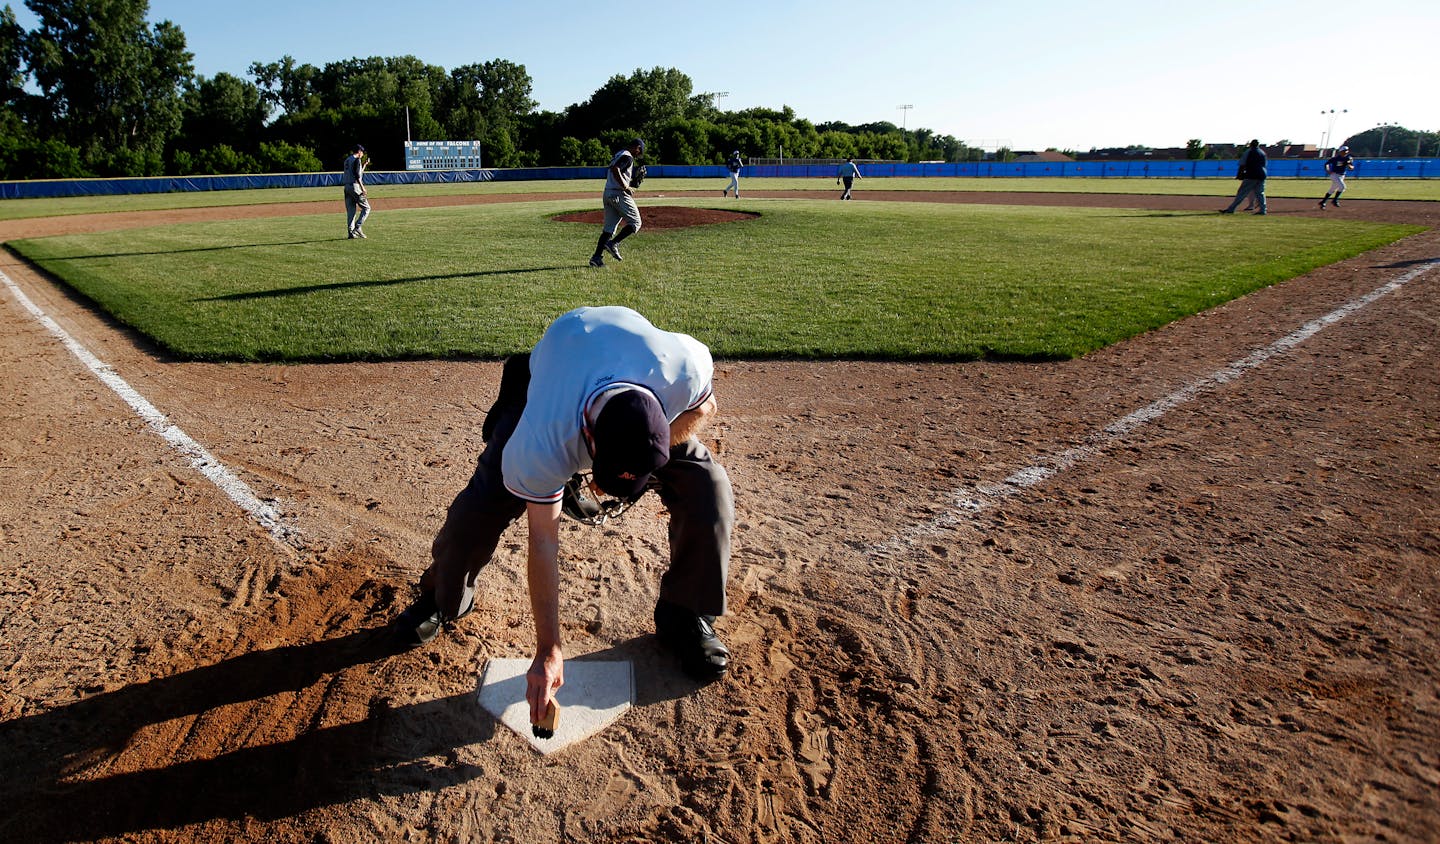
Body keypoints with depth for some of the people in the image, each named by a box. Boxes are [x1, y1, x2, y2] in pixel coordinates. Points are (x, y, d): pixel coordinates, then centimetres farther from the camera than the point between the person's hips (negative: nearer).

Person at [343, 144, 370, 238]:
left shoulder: (347, 160, 20)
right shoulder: (357, 160, -6)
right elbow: (357, 175, -18)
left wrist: (364, 164, 29)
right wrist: (362, 187, -19)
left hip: (346, 187, 9)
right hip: (355, 186, -9)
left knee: (350, 210, 8)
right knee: (366, 208, -2)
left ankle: (351, 232, 6)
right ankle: (357, 227, -14)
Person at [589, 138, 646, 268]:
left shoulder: (618, 155, 21)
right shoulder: (628, 157, -9)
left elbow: (609, 173, 21)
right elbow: (615, 170, -24)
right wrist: (626, 187, -20)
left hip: (607, 193, 9)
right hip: (619, 194, -9)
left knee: (609, 227, 9)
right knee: (635, 223, 1)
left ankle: (596, 257, 1)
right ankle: (613, 243, -10)